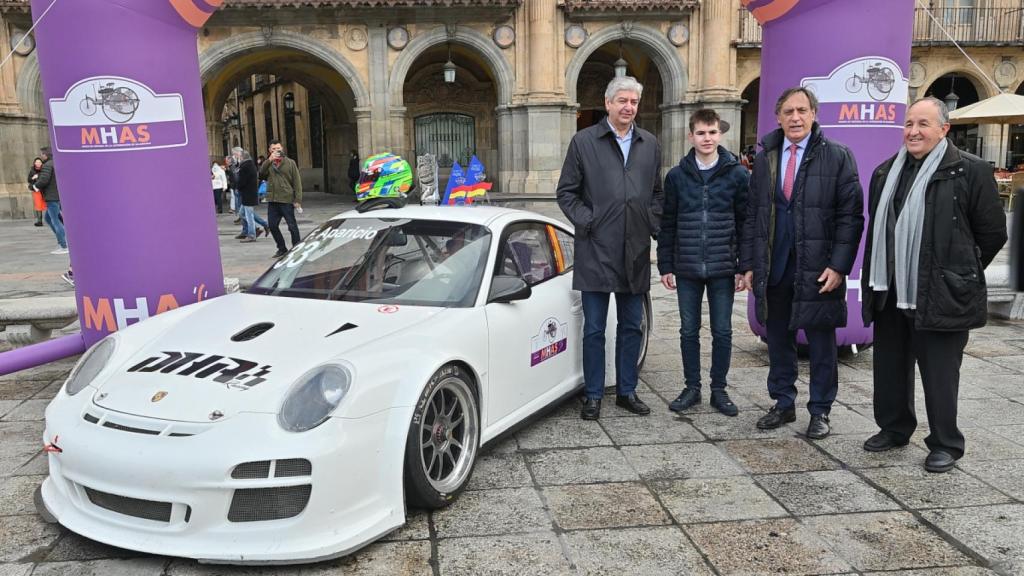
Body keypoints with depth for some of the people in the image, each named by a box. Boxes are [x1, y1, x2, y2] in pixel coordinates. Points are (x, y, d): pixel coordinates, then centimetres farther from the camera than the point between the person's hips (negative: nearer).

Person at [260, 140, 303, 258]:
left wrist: (298, 200, -10)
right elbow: (261, 174, -7)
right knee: (273, 226, 9)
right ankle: (282, 249, 23)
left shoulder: (290, 163, 1)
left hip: (286, 200, -4)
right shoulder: (268, 164, 11)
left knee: (292, 226, 0)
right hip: (272, 200, 4)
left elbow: (297, 182, -3)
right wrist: (269, 160, -17)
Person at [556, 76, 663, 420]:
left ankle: (627, 391, 25)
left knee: (631, 326, 12)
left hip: (636, 251, 4)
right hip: (596, 250, -4)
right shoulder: (584, 141, 0)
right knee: (594, 328, 4)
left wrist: (653, 224, 4)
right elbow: (566, 192, 2)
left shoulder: (650, 144, 11)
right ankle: (593, 395, 15)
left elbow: (657, 192, 18)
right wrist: (586, 222, -8)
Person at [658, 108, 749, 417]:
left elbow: (746, 223, 1)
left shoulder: (738, 174, 1)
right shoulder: (677, 176, 4)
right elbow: (667, 225, 7)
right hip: (687, 269, 1)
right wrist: (665, 266, 4)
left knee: (722, 331, 7)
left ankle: (719, 389, 20)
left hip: (723, 269, -1)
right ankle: (692, 388, 22)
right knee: (689, 331, 9)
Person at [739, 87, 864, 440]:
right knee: (778, 339, 12)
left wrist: (839, 266, -13)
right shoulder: (764, 158, 10)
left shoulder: (837, 156, -1)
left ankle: (820, 411, 19)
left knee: (821, 343, 6)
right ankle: (783, 404, 25)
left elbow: (850, 215, -5)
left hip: (817, 271, -3)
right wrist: (748, 264, 5)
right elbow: (752, 215, 11)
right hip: (773, 270, 4)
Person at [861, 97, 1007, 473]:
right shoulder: (887, 172, 12)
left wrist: (960, 273, 4)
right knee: (890, 367, 15)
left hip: (941, 295, -6)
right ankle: (893, 428, 32)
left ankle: (946, 445, 17)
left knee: (939, 372, 2)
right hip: (890, 293, 6)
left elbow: (992, 233, -2)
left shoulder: (971, 171, -6)